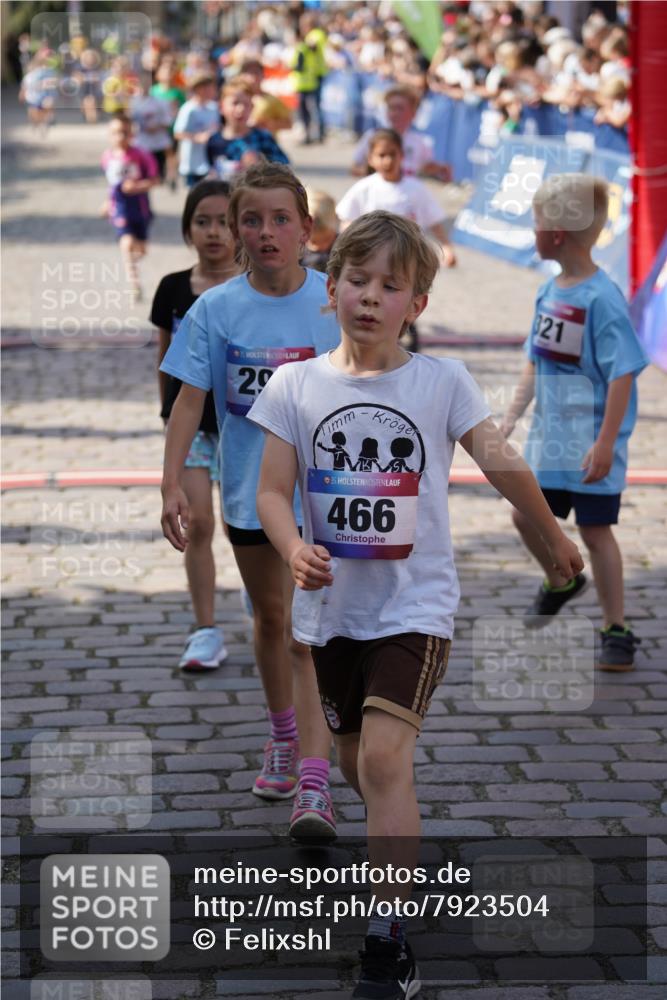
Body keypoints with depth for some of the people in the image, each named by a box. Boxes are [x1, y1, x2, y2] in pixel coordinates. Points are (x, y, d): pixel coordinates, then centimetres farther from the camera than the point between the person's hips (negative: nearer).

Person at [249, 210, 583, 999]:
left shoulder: (442, 381, -5)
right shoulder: (296, 385, -2)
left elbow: (501, 467, 4)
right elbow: (273, 491, -3)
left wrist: (553, 536, 13)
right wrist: (295, 550, -22)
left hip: (414, 603, -3)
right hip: (332, 606, 3)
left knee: (383, 756, -18)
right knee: (357, 763, 17)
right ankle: (400, 858, 47)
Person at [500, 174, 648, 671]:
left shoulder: (602, 299, -19)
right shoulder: (550, 291, 6)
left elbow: (623, 374, -21)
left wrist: (606, 442, -23)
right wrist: (513, 416, 14)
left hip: (590, 443, -8)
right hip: (549, 437, 8)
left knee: (595, 529, 0)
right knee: (527, 516, 14)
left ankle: (616, 629, 13)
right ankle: (561, 582, 42)